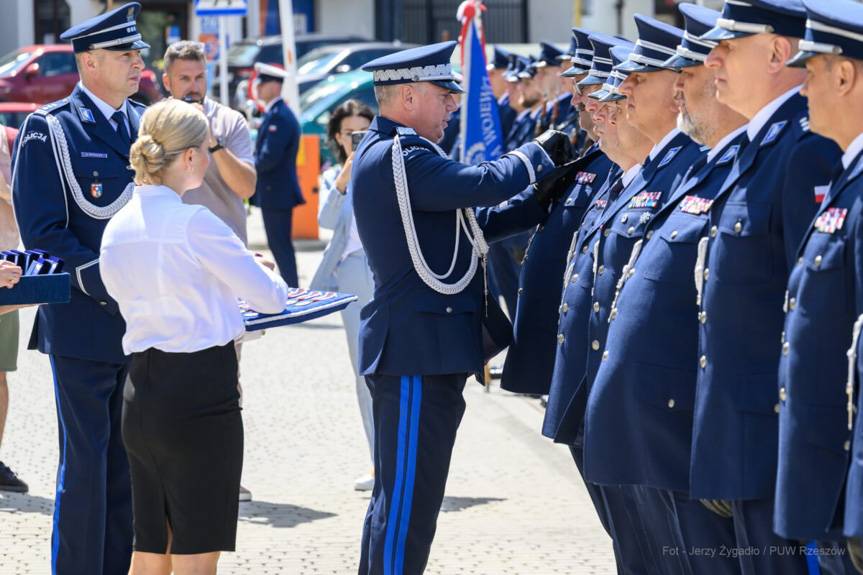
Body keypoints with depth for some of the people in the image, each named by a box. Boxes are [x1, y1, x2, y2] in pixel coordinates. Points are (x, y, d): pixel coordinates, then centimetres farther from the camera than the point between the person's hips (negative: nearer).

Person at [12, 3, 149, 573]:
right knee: (86, 462, -3)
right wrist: (110, 289, -18)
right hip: (85, 324, -6)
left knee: (131, 461, 10)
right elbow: (44, 232, -11)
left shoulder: (146, 125, 11)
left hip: (144, 324, 6)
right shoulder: (49, 130, -6)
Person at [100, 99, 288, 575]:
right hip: (200, 389, -7)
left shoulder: (116, 228, 6)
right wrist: (267, 277, 16)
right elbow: (271, 298, -8)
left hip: (141, 390, 7)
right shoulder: (194, 223, -15)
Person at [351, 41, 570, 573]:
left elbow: (468, 195, 19)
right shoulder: (399, 157, -17)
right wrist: (543, 153, -9)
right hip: (419, 352, -11)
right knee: (409, 502, -7)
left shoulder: (385, 151, 16)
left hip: (413, 349, 11)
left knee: (397, 497, 18)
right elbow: (483, 184, -25)